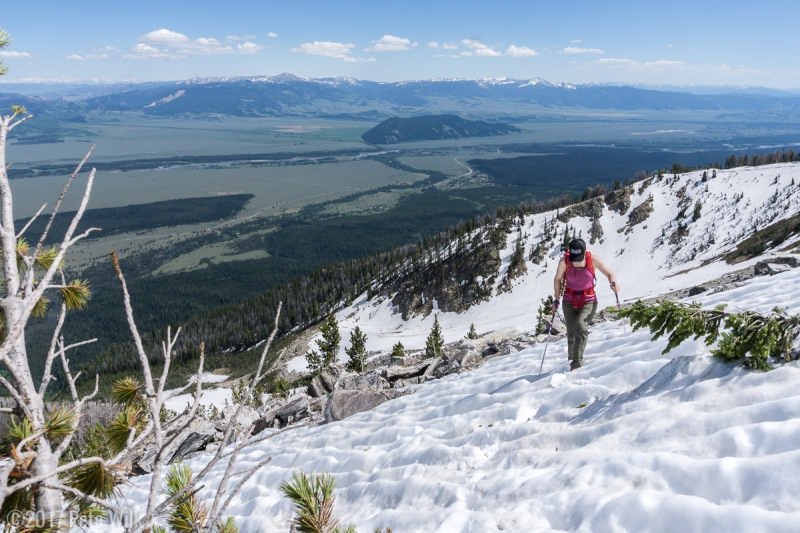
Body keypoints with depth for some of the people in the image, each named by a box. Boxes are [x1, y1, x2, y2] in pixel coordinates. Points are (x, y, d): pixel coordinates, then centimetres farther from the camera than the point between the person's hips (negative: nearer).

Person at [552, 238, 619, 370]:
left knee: (581, 325, -25)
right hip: (569, 302, 2)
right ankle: (573, 362, 23)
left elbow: (609, 273, 0)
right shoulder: (564, 261, -11)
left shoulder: (593, 260, -12)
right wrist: (557, 300, 4)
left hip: (589, 301, -2)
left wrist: (613, 282, -22)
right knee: (571, 333, 4)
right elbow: (558, 279, 5)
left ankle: (577, 362, -22)